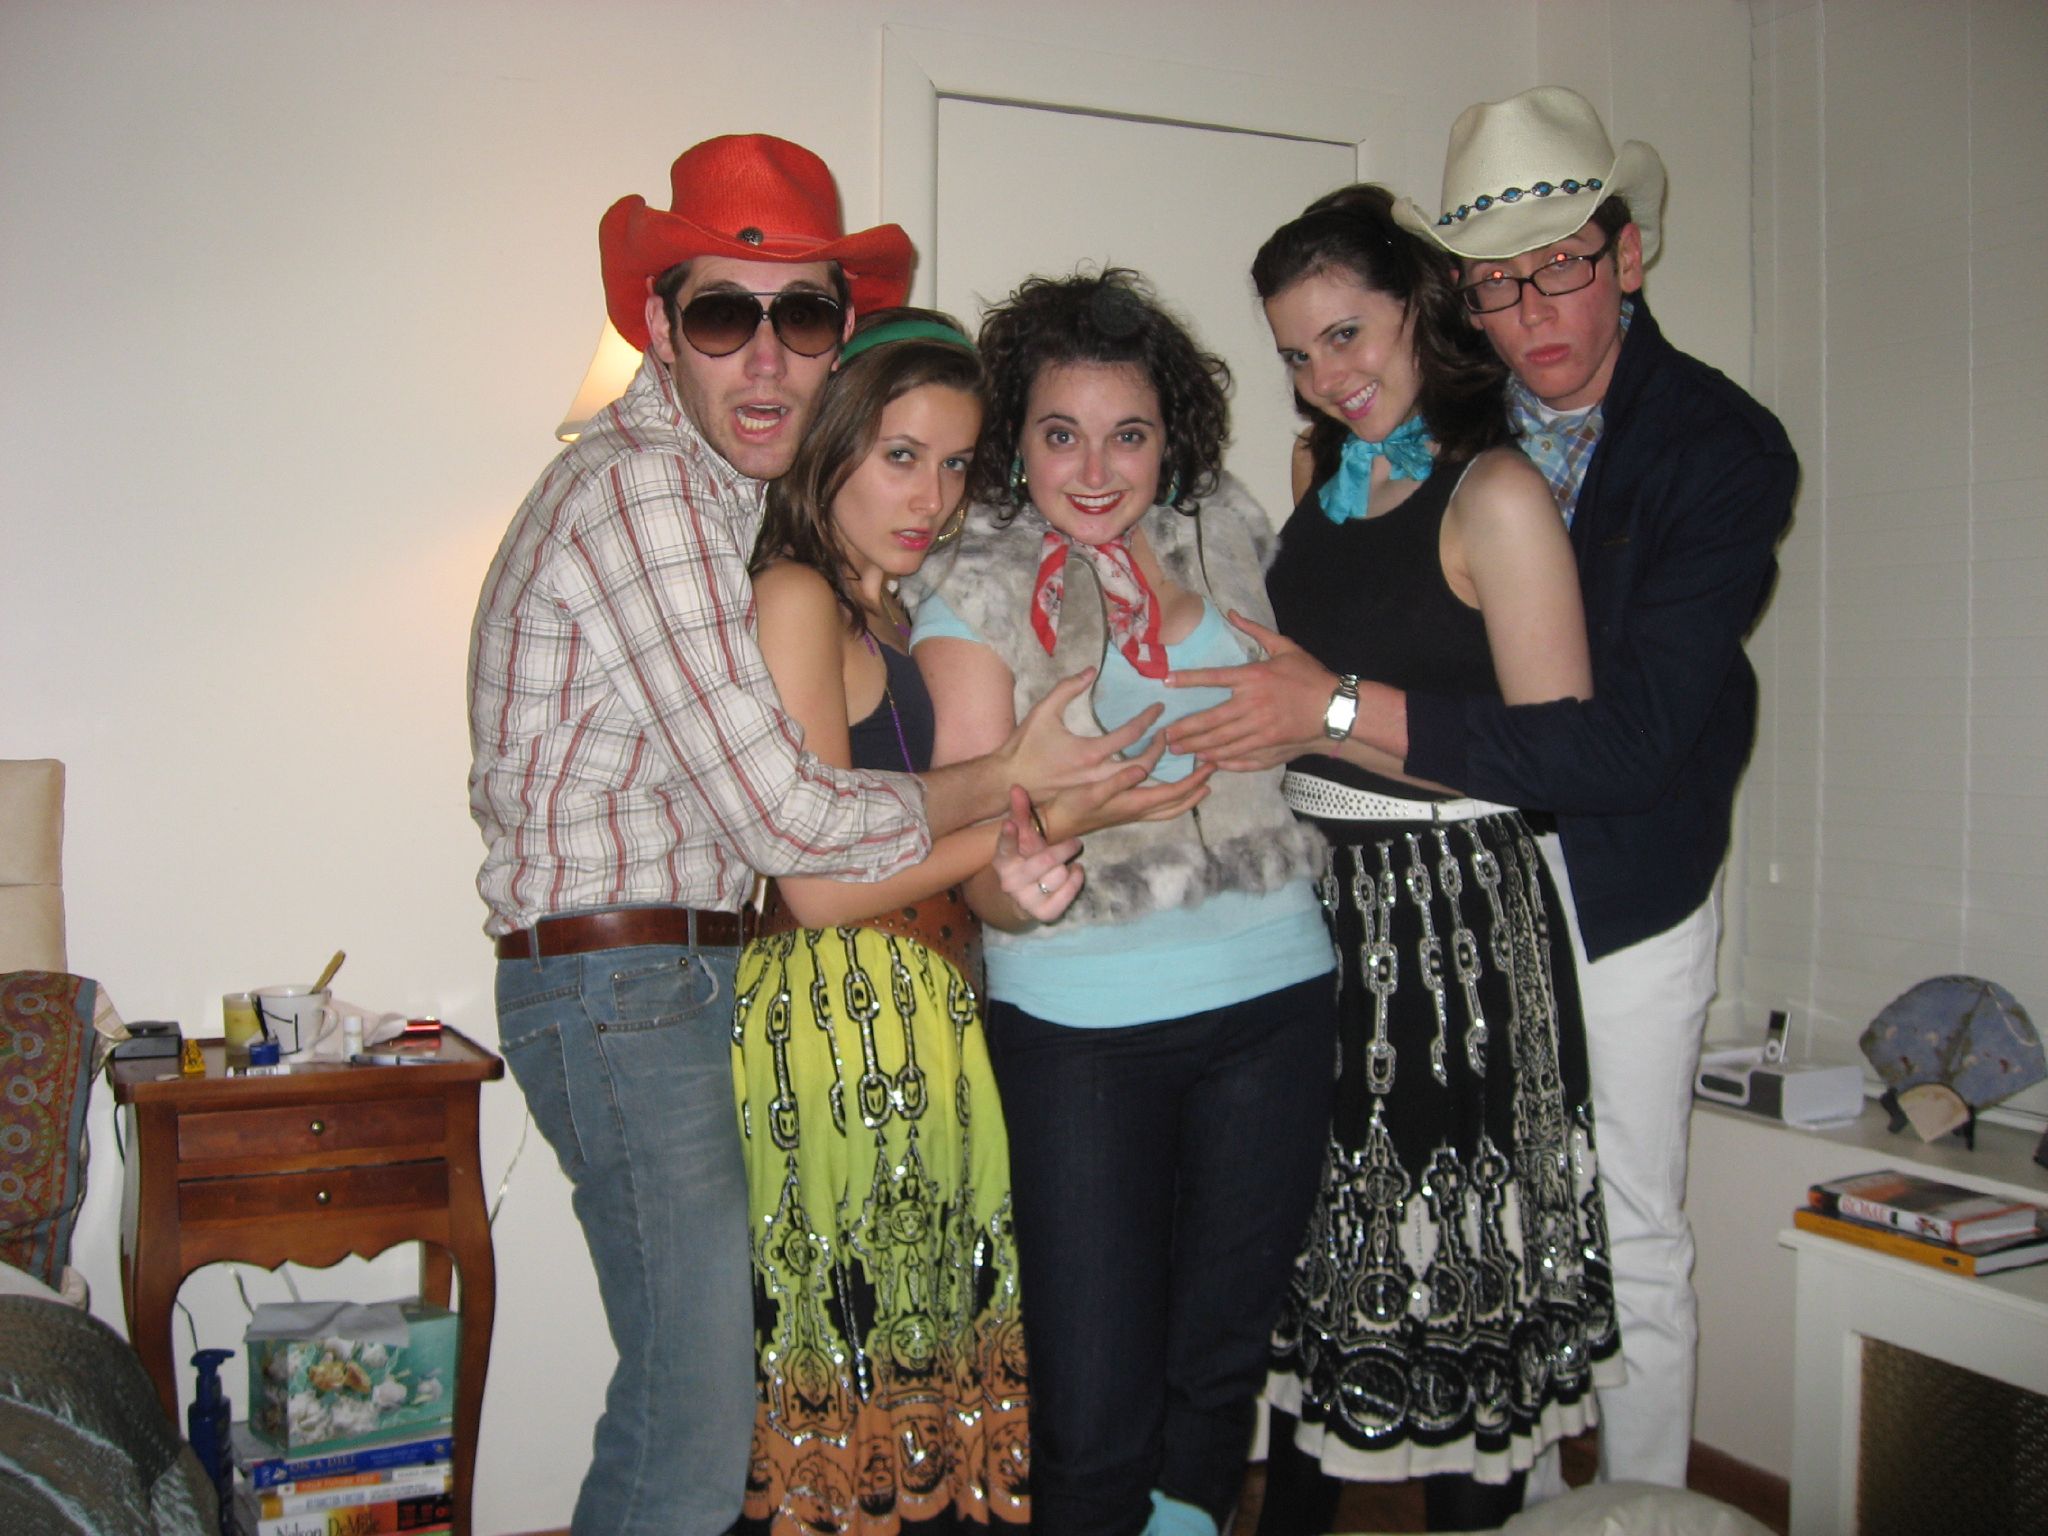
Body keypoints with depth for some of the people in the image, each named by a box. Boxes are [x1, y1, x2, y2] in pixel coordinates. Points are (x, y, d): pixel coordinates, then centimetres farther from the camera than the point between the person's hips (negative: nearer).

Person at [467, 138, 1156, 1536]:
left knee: (696, 1376, 17)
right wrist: (1006, 780, -7)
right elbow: (788, 817, -22)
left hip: (698, 968, 9)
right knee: (700, 1420, -3)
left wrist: (989, 862, 3)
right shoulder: (640, 490, -18)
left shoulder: (728, 488, 13)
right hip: (622, 985, -9)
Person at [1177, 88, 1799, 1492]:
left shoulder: (1726, 447, -15)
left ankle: (1646, 1506, 31)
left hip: (1628, 887, -3)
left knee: (1631, 1240, 9)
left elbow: (1632, 733, -26)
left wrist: (1349, 709, -31)